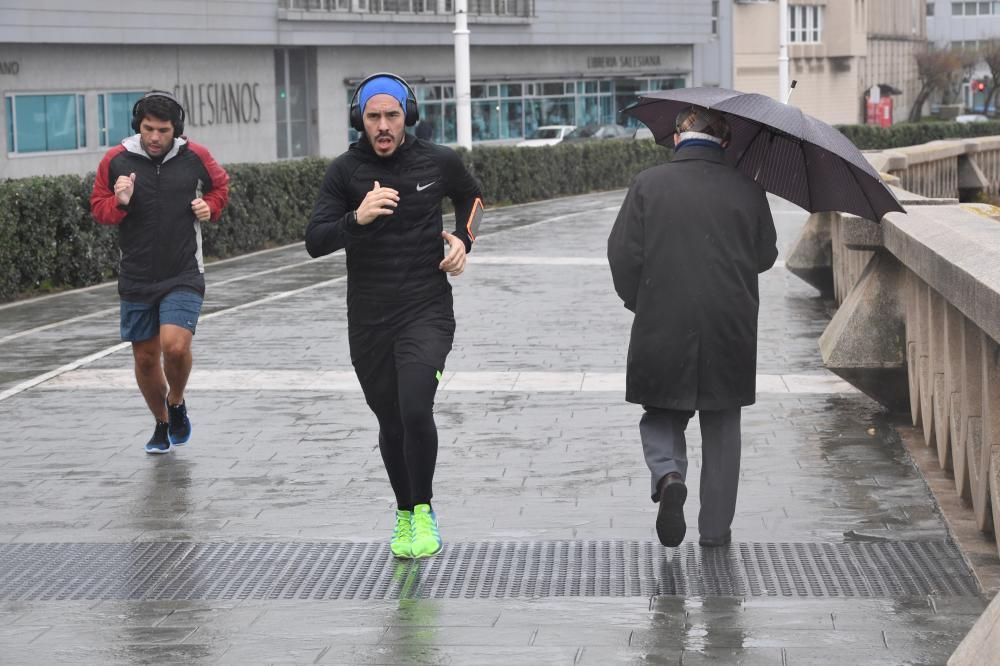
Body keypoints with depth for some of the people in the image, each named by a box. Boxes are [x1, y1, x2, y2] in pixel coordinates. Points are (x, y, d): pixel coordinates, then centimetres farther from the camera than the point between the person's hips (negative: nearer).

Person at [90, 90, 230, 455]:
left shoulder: (195, 157, -4)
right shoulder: (116, 160, -5)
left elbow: (220, 185, 17)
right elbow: (97, 206, 7)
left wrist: (210, 206, -4)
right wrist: (119, 203, -15)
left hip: (183, 276, -2)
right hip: (136, 279, 2)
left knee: (176, 345, -20)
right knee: (145, 357, 10)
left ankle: (177, 404, 11)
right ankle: (161, 424, 33)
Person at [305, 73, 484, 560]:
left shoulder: (438, 162, -1)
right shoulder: (345, 171, -3)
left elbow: (470, 196, 22)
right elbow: (314, 242, -10)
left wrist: (463, 239, 4)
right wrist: (357, 218, -27)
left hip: (427, 310, -2)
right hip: (368, 318, 2)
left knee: (415, 410, -20)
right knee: (391, 424, 11)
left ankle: (422, 511, -1)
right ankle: (404, 514, 32)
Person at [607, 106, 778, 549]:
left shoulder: (648, 185, -5)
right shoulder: (747, 191, -2)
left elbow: (622, 254, -7)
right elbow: (765, 257, 8)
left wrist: (638, 302, 9)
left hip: (661, 329, -1)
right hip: (730, 331, 1)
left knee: (661, 415, 15)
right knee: (721, 428, 14)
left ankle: (669, 475, -14)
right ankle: (716, 527, 17)